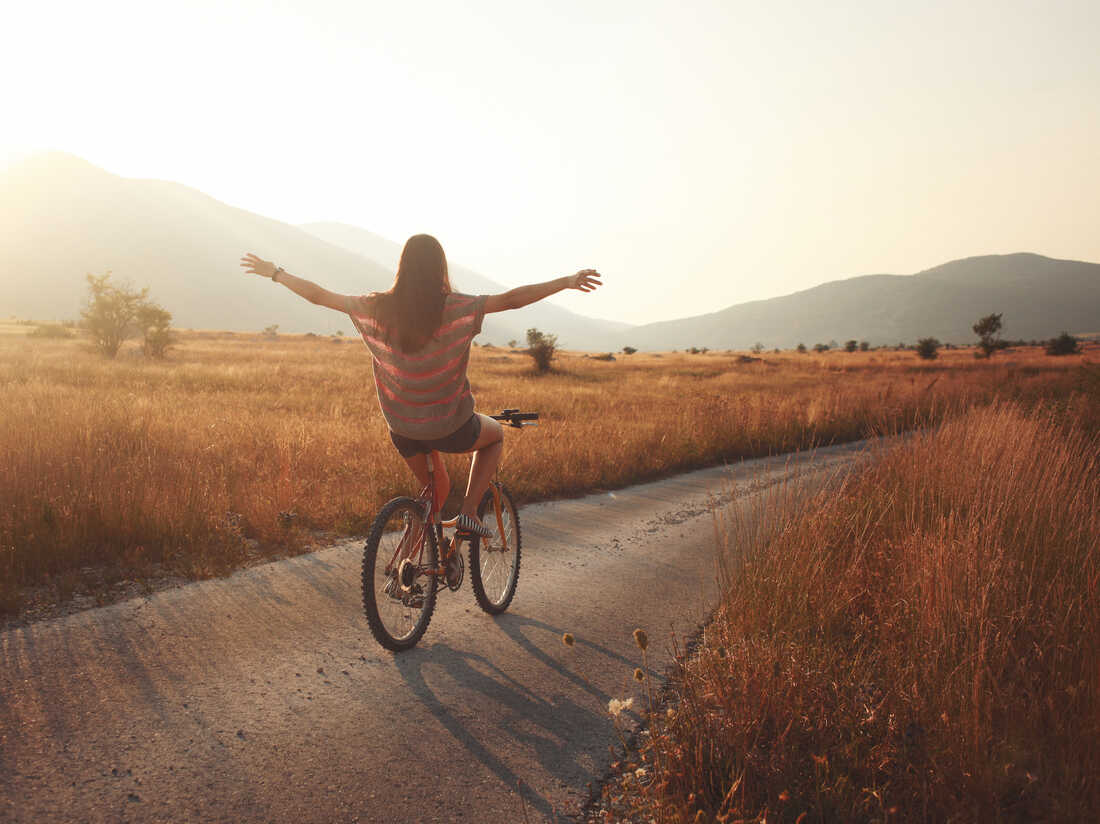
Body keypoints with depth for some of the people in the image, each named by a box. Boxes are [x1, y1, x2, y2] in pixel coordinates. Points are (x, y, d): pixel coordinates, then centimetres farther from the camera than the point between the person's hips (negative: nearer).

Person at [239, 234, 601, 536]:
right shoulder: (456, 309, -20)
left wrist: (275, 273, 15)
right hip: (450, 427, -4)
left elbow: (318, 295, 0)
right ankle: (469, 512, 14)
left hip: (402, 428, 4)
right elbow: (511, 299, -17)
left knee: (436, 490, 28)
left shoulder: (377, 309, -10)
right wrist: (567, 282, -8)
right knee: (495, 434, 29)